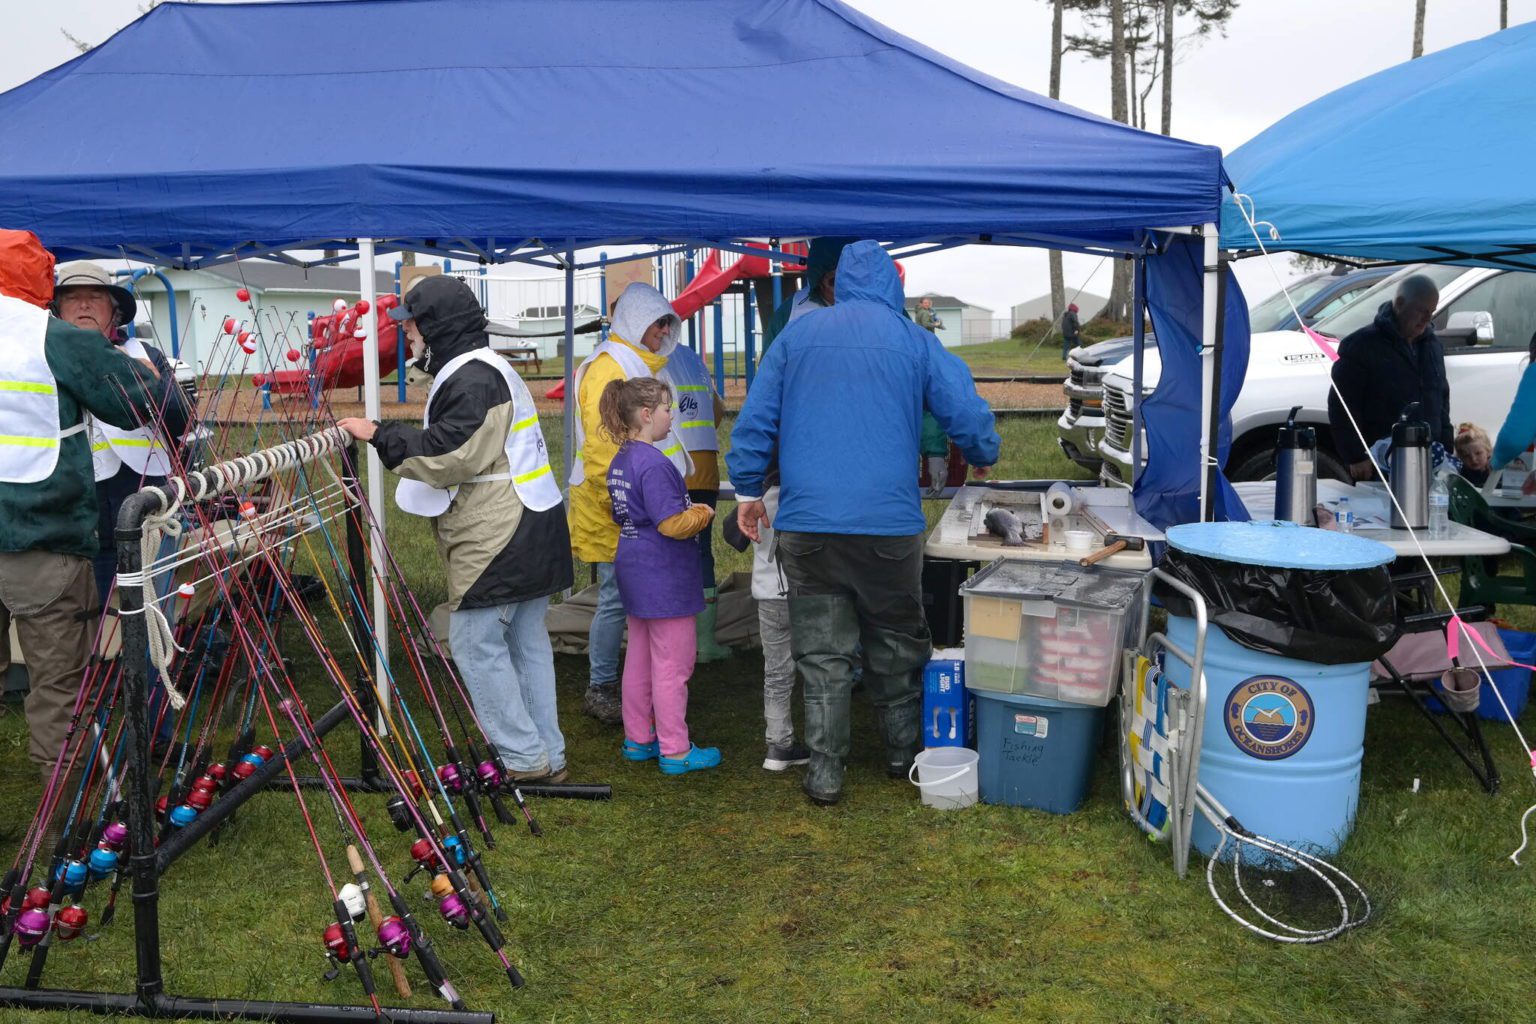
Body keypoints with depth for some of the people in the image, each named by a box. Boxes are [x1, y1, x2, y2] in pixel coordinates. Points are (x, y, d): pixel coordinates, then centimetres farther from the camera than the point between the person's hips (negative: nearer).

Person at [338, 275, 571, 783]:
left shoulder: (473, 378, -14)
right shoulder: (488, 369, 21)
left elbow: (453, 453, -23)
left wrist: (381, 435, -15)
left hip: (498, 540, -11)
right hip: (528, 531, 11)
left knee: (476, 644, -3)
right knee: (527, 642, 13)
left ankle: (524, 758, 3)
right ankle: (548, 756, 20)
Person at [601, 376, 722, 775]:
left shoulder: (619, 461, 9)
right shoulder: (654, 464, -22)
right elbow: (672, 523, -25)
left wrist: (688, 512, 16)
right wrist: (703, 514, -7)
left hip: (635, 575, 10)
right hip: (665, 579, -10)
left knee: (639, 660, 17)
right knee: (672, 665, 0)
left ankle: (638, 739, 28)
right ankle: (675, 751, 9)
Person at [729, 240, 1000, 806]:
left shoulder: (797, 335, 8)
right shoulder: (913, 341, 3)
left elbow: (754, 419, 7)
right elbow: (968, 414, 5)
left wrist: (748, 490, 16)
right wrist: (982, 457, 26)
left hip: (806, 521, 1)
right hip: (888, 521, -1)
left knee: (821, 652, 8)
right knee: (895, 644, 16)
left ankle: (825, 772, 11)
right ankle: (903, 749, 31)